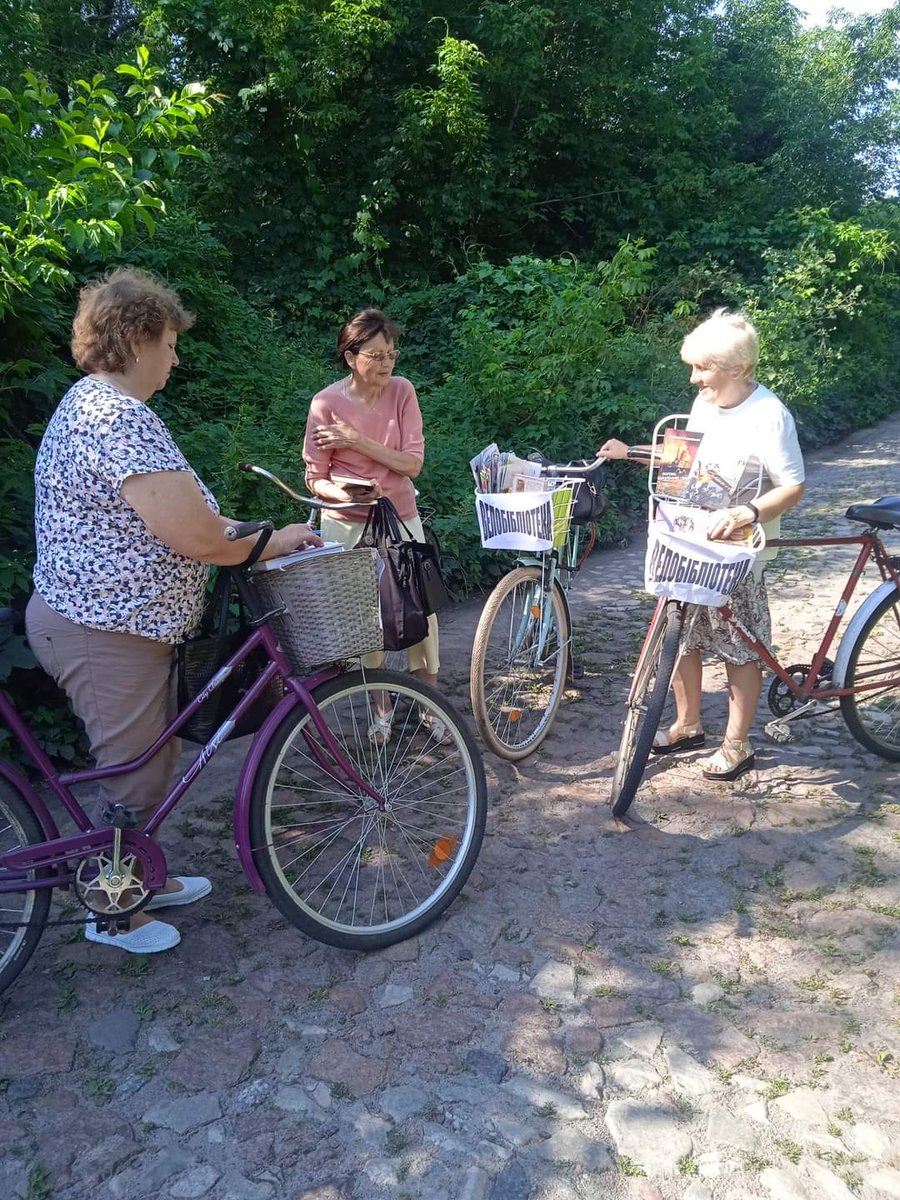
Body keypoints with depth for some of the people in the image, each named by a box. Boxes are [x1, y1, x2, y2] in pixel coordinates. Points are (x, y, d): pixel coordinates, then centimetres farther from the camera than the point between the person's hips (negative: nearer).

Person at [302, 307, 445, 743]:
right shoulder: (326, 403, -12)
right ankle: (380, 707, 23)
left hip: (401, 517, 2)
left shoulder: (402, 391, -6)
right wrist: (343, 493, -28)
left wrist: (357, 441, -20)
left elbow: (412, 463, -12)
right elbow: (315, 479, -7)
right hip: (348, 526, -2)